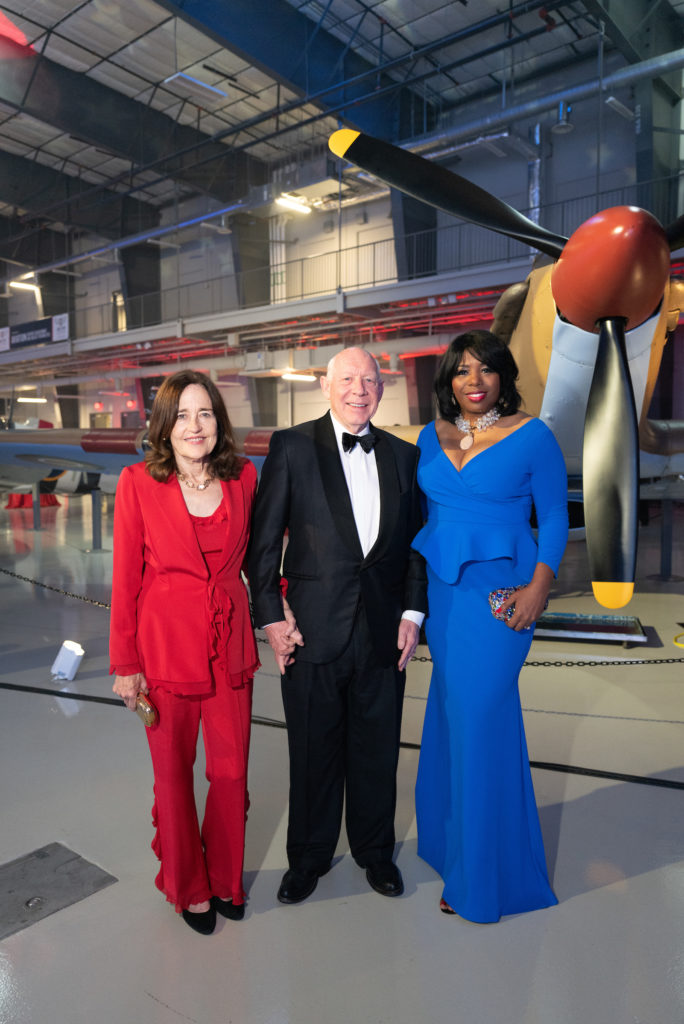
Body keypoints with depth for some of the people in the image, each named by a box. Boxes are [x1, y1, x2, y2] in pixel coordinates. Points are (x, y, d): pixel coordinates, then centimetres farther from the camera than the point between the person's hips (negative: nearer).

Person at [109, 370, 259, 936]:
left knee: (231, 770, 12)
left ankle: (225, 878, 39)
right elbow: (126, 577, -5)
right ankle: (186, 886, 40)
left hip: (230, 643, 2)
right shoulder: (138, 483, -8)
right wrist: (126, 663, -3)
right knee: (173, 773, 14)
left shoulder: (244, 477, -1)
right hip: (166, 645, -2)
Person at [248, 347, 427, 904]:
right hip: (313, 629, -2)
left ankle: (375, 850, 41)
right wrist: (272, 614, -7)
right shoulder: (292, 446, -3)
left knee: (378, 750, 17)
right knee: (313, 753, 13)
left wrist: (413, 611, 2)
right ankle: (308, 858, 37)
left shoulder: (404, 456, 7)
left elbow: (416, 541, 10)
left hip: (383, 632, 3)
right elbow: (264, 540, -3)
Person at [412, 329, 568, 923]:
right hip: (440, 587, 5)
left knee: (480, 714, -2)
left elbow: (554, 519, -3)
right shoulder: (431, 437, 9)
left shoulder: (532, 436, -5)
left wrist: (539, 586, -15)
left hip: (499, 592, -5)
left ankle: (483, 874, 18)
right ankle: (450, 836, 35)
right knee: (452, 706, 13)